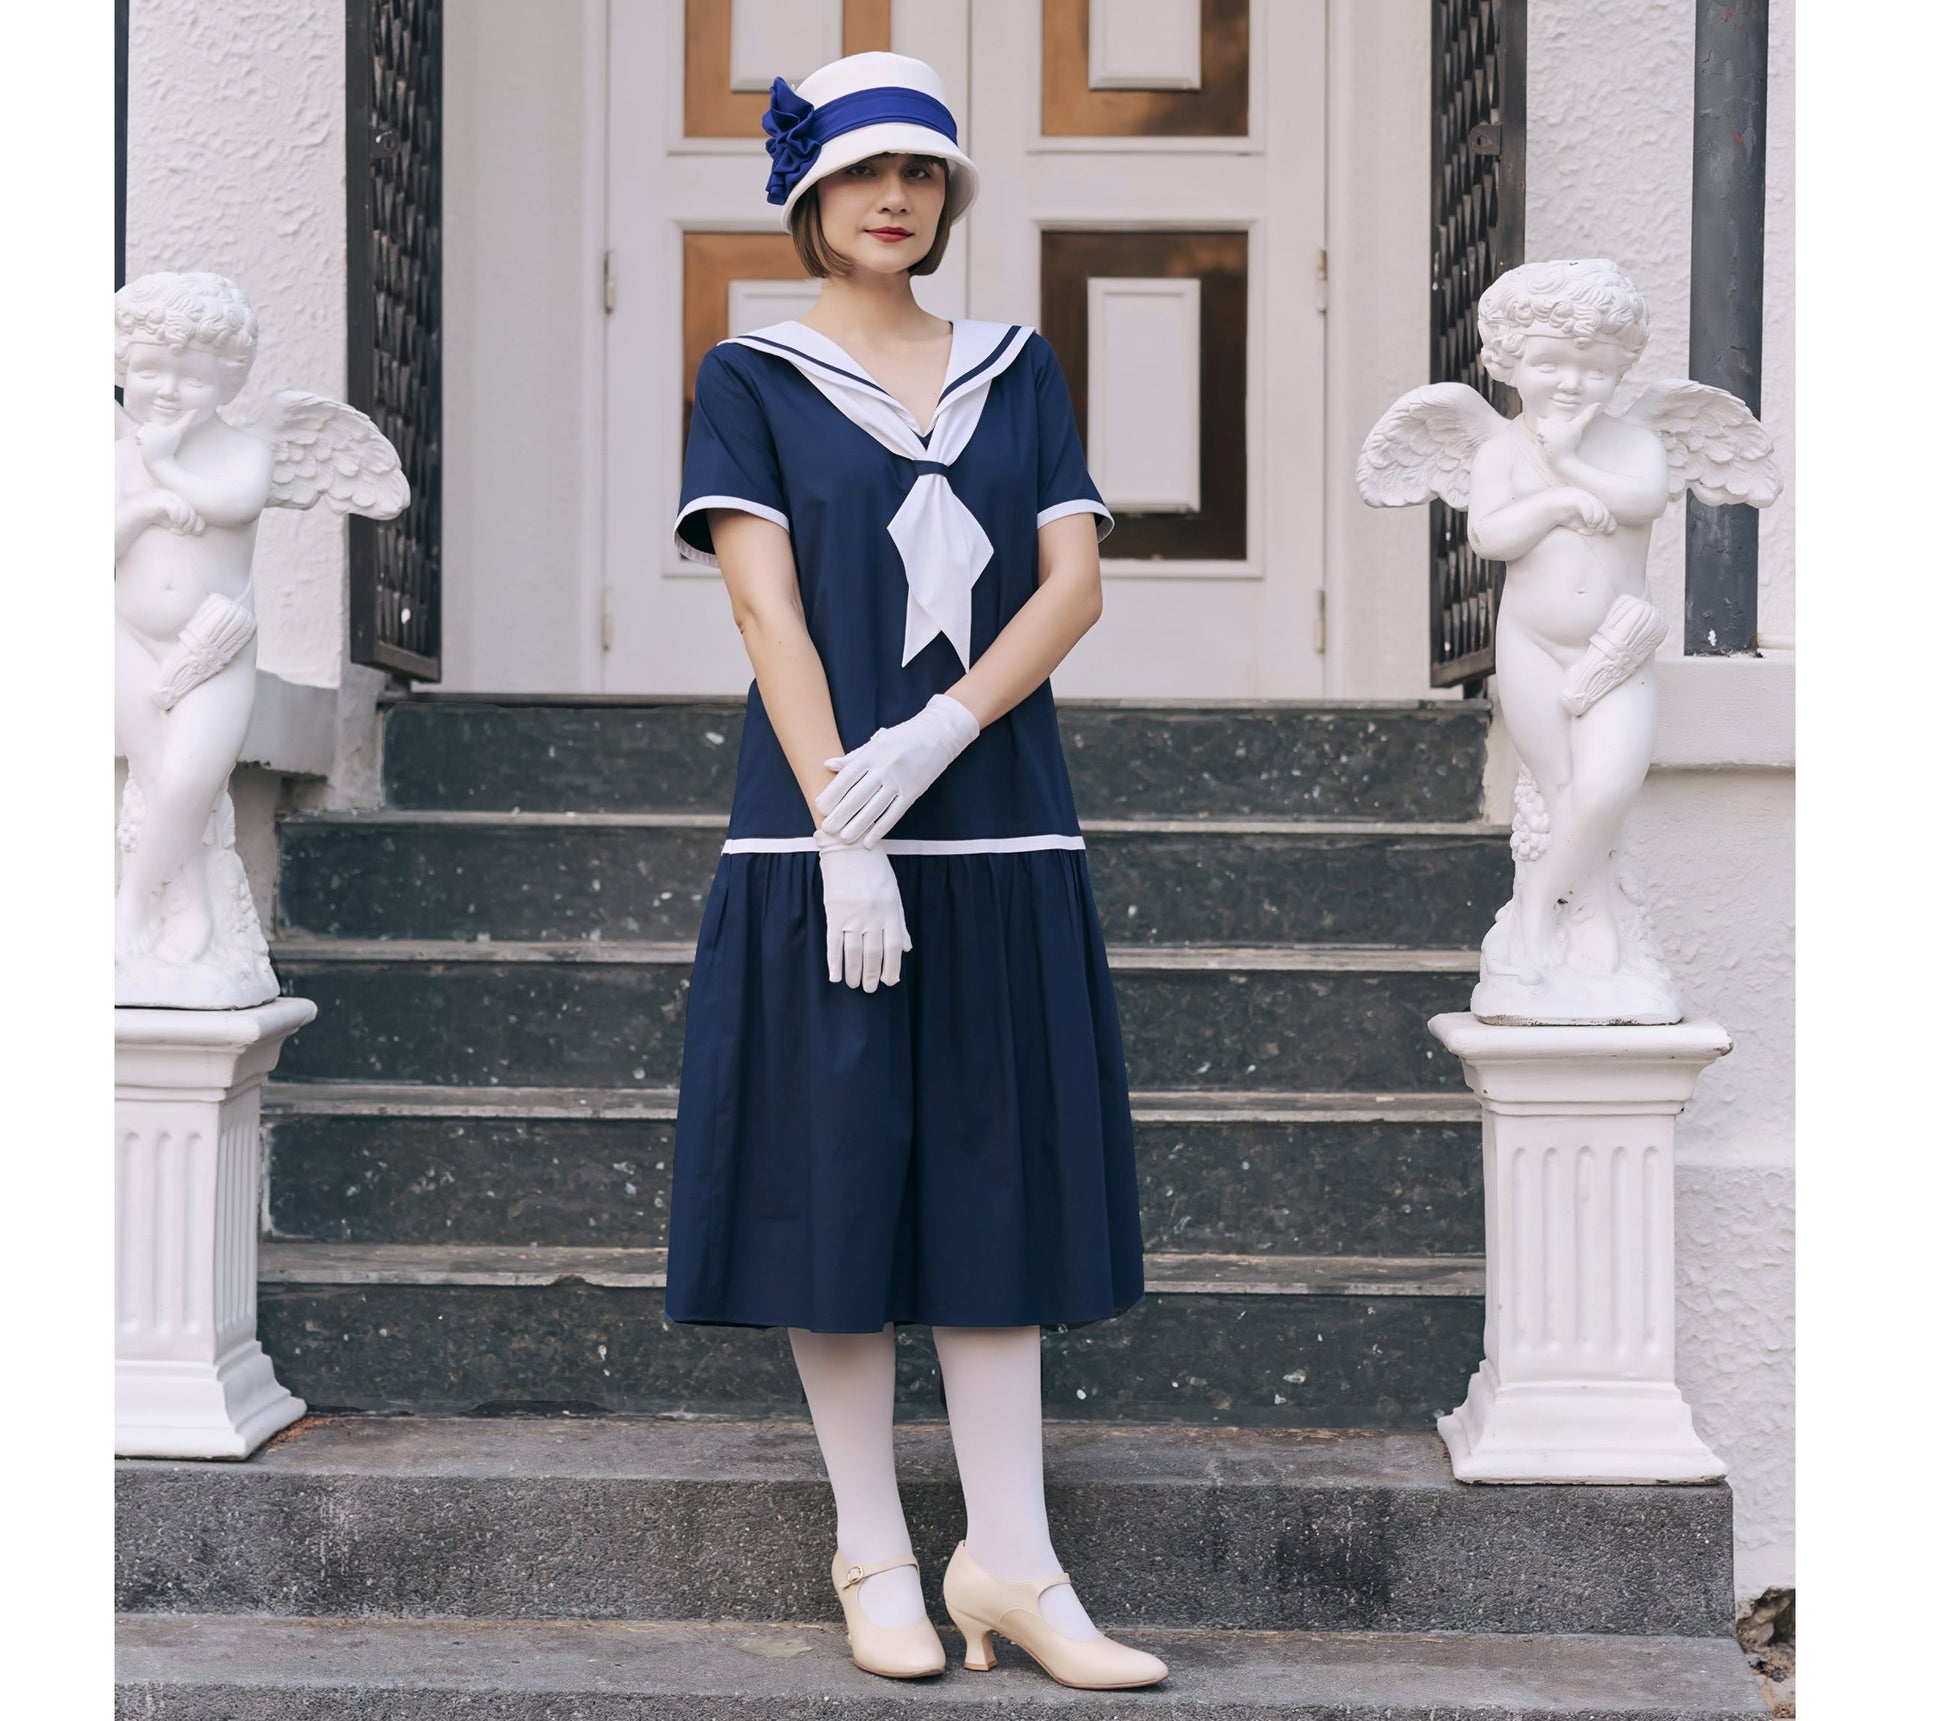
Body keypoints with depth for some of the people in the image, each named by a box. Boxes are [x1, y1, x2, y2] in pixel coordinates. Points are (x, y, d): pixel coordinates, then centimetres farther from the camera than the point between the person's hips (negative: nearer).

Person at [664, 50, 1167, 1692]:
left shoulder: (1018, 369, 13)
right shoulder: (751, 377, 5)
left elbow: (1076, 581, 2)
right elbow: (767, 605, -5)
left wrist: (937, 735, -14)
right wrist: (843, 831, -16)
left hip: (1001, 835, 3)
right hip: (817, 841, -2)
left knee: (998, 1182, 3)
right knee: (836, 1179, 0)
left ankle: (1011, 1561, 9)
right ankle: (874, 1554, 13)